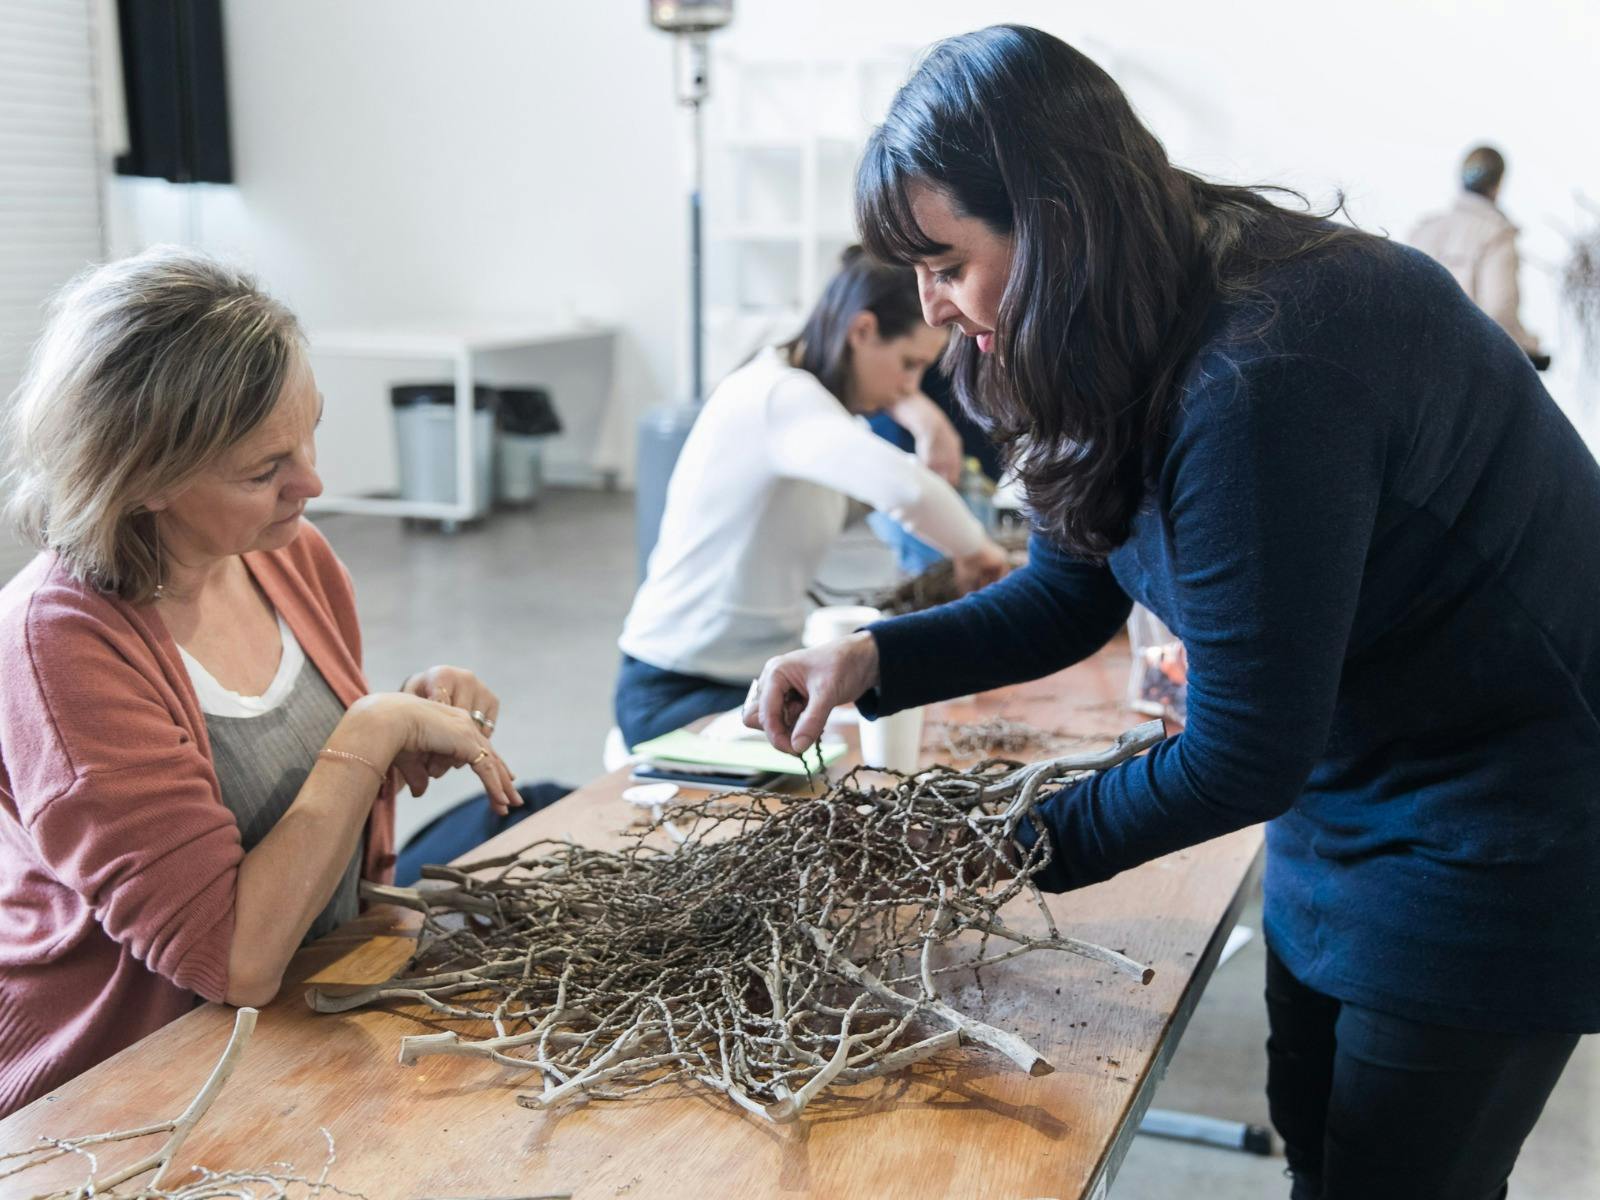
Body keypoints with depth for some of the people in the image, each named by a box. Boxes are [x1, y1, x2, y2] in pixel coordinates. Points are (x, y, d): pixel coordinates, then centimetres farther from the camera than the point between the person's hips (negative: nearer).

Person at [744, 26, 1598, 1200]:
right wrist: (871, 656, -10)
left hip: (1490, 831, -8)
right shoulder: (1141, 338, -6)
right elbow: (1069, 592, 4)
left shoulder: (1260, 380, -34)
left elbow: (1243, 756, -27)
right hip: (1346, 797, 9)